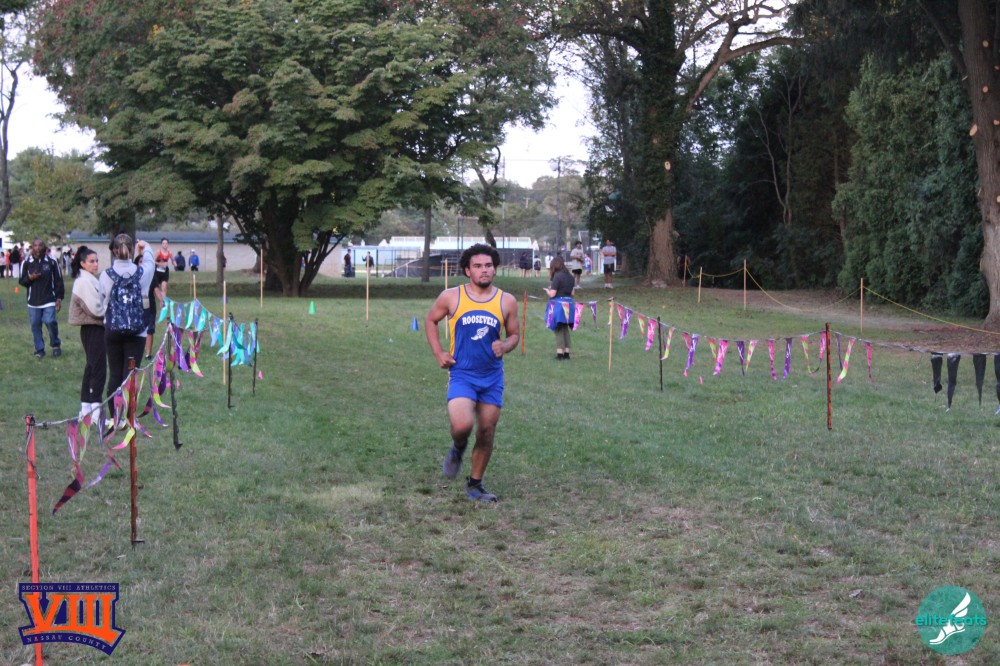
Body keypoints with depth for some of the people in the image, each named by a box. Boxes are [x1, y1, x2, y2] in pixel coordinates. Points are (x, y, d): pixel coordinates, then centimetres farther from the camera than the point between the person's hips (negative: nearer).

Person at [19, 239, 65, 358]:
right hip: (33, 301, 2)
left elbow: (58, 280, 2)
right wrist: (30, 278, -14)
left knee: (50, 321, -13)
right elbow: (21, 281, 8)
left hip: (49, 300, -2)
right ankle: (39, 350, 15)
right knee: (35, 325, 4)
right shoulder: (27, 262, 2)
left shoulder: (52, 261, -2)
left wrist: (59, 298, -2)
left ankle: (56, 345, 11)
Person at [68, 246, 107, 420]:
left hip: (95, 327, 10)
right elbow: (95, 309, -20)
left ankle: (86, 406, 20)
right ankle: (96, 408, -9)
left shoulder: (90, 280, 15)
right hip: (93, 328, -10)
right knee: (99, 368, -9)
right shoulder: (85, 282, -16)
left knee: (92, 367, 14)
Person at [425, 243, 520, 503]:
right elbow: (430, 320, 13)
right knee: (462, 425, -23)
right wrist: (438, 353, 2)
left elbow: (514, 334, 12)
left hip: (492, 376, 3)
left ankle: (475, 485, 26)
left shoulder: (507, 301, 1)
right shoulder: (451, 297, -3)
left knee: (486, 434, 7)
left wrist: (505, 346, -11)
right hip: (461, 374, -3)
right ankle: (457, 450, 14)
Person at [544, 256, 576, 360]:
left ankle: (560, 353, -2)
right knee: (565, 329, 15)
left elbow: (552, 294, -16)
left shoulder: (557, 277, -15)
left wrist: (547, 290, 4)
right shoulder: (570, 277, 7)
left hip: (558, 304, -7)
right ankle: (566, 352, 16)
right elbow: (572, 293, 12)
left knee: (559, 330, 0)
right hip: (569, 304, 7)